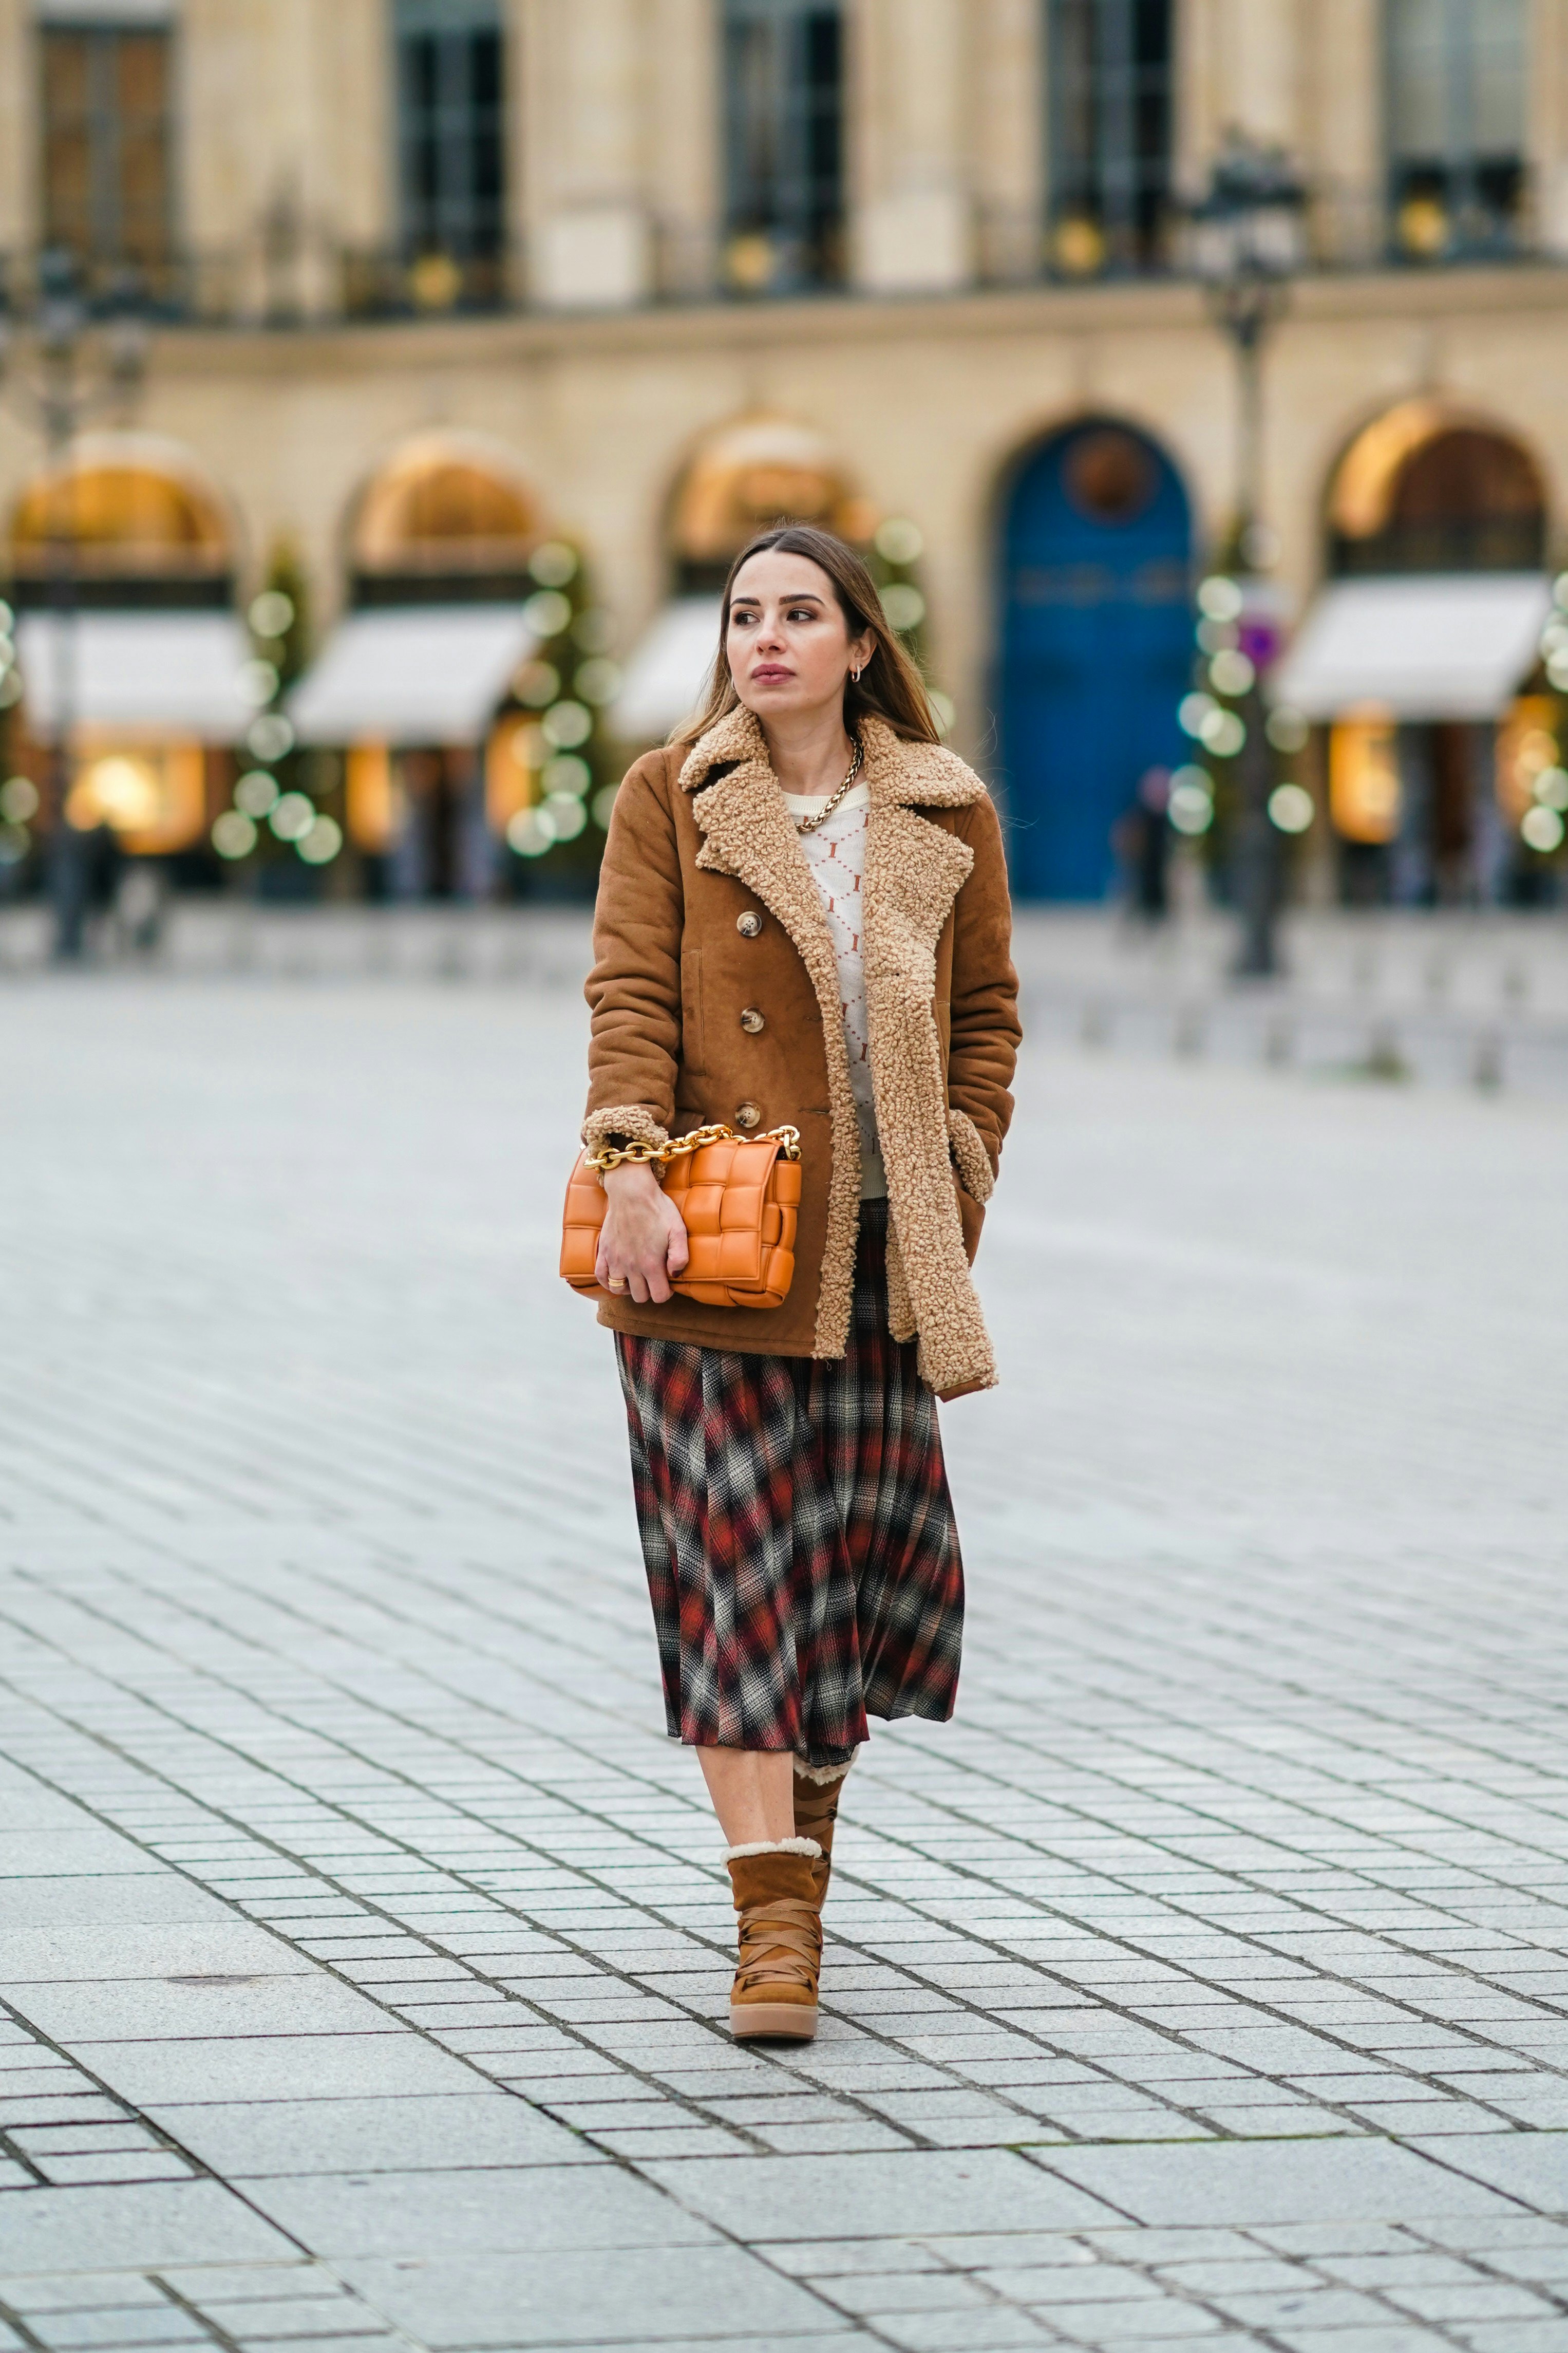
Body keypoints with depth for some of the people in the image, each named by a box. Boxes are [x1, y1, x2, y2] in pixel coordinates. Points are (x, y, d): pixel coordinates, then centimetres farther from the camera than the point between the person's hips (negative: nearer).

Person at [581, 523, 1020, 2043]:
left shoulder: (947, 816, 8)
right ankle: (774, 1920, -11)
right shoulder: (670, 800, 3)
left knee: (875, 1536, 4)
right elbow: (630, 993, -4)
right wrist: (633, 1170, -16)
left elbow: (986, 1016, 12)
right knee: (735, 1550, -9)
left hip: (879, 1240, 3)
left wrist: (956, 1193, 3)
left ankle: (812, 1802, 32)